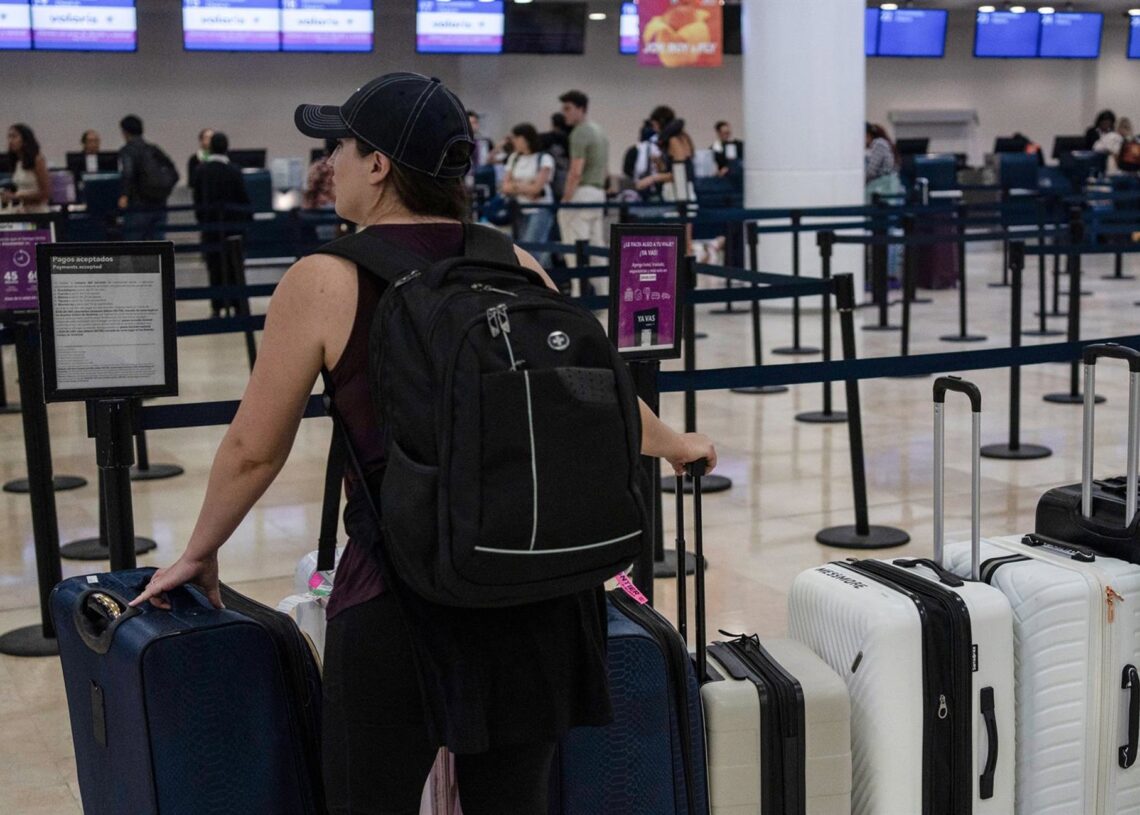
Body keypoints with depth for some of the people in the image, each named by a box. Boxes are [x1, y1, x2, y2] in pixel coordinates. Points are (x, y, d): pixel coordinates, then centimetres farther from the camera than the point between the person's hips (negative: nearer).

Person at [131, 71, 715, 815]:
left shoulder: (324, 282, -6)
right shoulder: (517, 268, 6)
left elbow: (255, 449, 1)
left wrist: (199, 553, 18)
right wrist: (673, 445, 39)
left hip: (402, 589, -4)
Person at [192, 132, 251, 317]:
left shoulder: (201, 171, 0)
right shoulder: (234, 171, -10)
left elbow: (197, 199, 6)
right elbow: (244, 199, -6)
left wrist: (201, 219, 15)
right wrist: (249, 220, 5)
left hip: (210, 225, 2)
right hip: (232, 223, -2)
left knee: (214, 266, 6)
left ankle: (217, 306, 6)